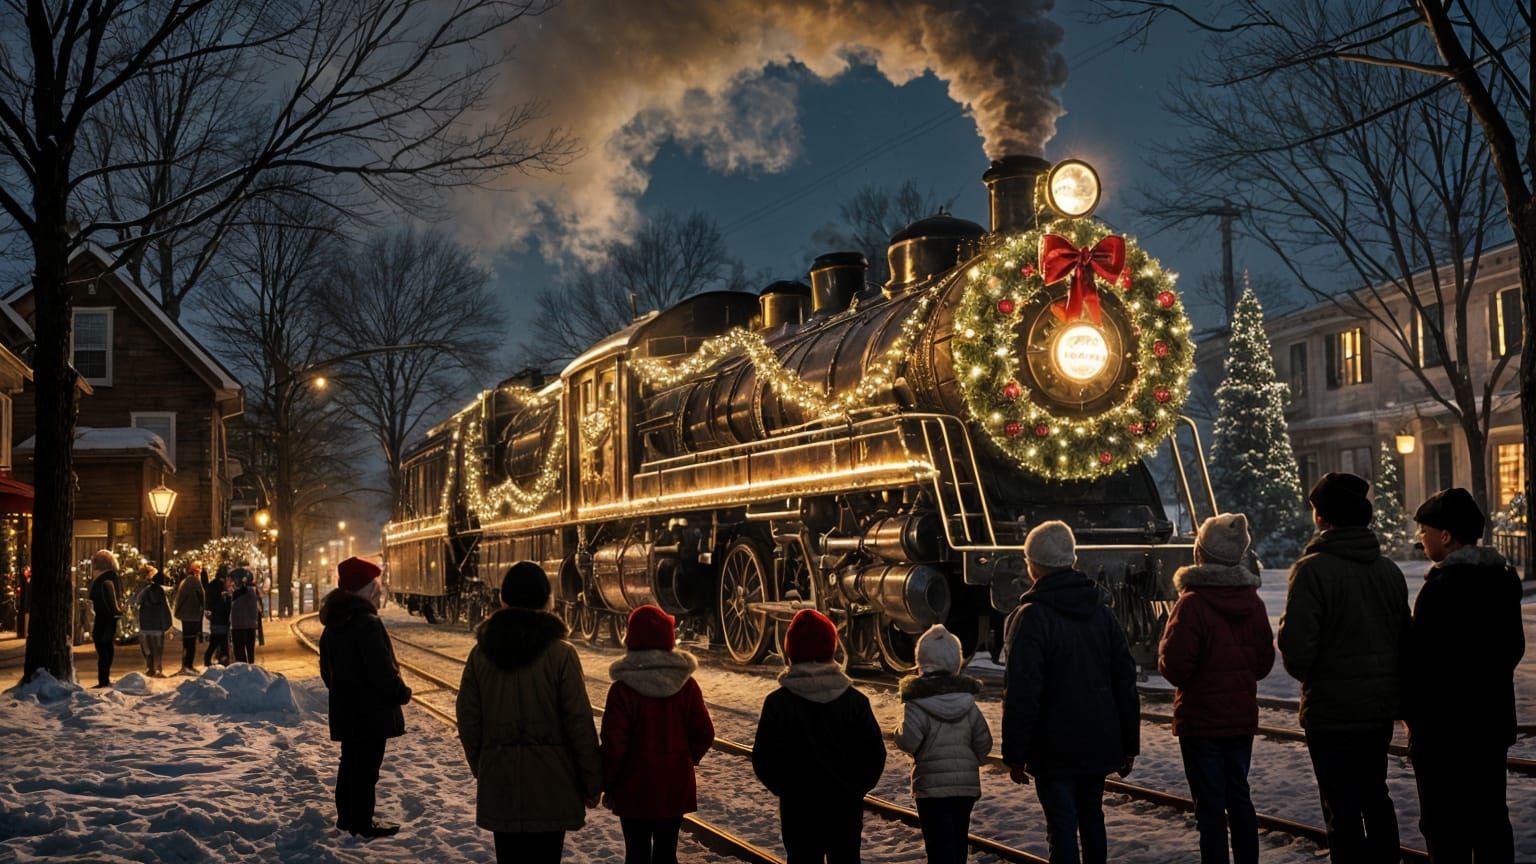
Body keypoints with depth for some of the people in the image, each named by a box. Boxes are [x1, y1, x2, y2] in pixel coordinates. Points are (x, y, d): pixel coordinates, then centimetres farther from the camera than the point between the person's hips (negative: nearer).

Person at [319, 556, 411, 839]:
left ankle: (347, 816, 30)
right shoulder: (366, 622, -23)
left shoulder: (333, 623, 7)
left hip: (345, 708, 9)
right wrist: (402, 693, -10)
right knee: (366, 766, 1)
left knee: (350, 761, 20)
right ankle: (363, 824, 8)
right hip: (371, 710, -9)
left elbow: (327, 668, 16)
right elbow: (382, 668, -24)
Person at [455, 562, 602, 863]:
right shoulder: (561, 653, -11)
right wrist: (592, 782, -1)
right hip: (549, 781, -3)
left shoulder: (482, 651, -1)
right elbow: (580, 724, -11)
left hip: (499, 780, 3)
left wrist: (479, 766, 18)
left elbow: (468, 718, 4)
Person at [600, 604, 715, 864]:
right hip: (676, 788, 3)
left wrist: (608, 784, -2)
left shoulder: (623, 689, -15)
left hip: (635, 791, -3)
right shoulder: (686, 684, -4)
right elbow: (705, 733, -3)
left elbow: (613, 744, -16)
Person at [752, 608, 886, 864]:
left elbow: (764, 759, -10)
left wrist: (784, 788, 8)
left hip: (798, 808, -2)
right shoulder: (855, 700, -4)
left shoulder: (778, 703, -11)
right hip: (846, 806, 2)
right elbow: (875, 754, -3)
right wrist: (856, 788, 12)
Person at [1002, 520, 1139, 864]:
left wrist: (1015, 754, -12)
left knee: (1062, 826, 0)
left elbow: (1021, 693, -18)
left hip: (1054, 748, -6)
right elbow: (1126, 682, 8)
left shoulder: (1031, 617, -14)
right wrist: (1129, 743, 13)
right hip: (1100, 743, 6)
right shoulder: (1100, 611, 5)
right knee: (1091, 817, 19)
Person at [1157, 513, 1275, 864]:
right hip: (1242, 718, 6)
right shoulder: (1252, 601, 1)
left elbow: (1175, 666, -19)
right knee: (1239, 796, 18)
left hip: (1201, 720, -6)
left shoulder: (1192, 603, -17)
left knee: (1210, 806, 0)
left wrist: (1163, 653, 0)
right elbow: (1265, 661, 8)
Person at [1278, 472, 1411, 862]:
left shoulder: (1313, 568, -17)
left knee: (1343, 809, 2)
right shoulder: (1389, 570, 4)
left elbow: (1296, 644, -20)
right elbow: (1405, 637, 10)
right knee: (1375, 795, 21)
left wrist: (1306, 675, 0)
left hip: (1332, 708, -7)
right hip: (1382, 704, 7)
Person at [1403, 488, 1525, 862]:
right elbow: (1514, 647, 15)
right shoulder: (1504, 579, 7)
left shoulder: (1441, 586, -20)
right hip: (1493, 719, 8)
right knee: (1490, 818, 16)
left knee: (1445, 825, 0)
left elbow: (1424, 659, -19)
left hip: (1444, 727, -8)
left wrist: (1409, 709, -6)